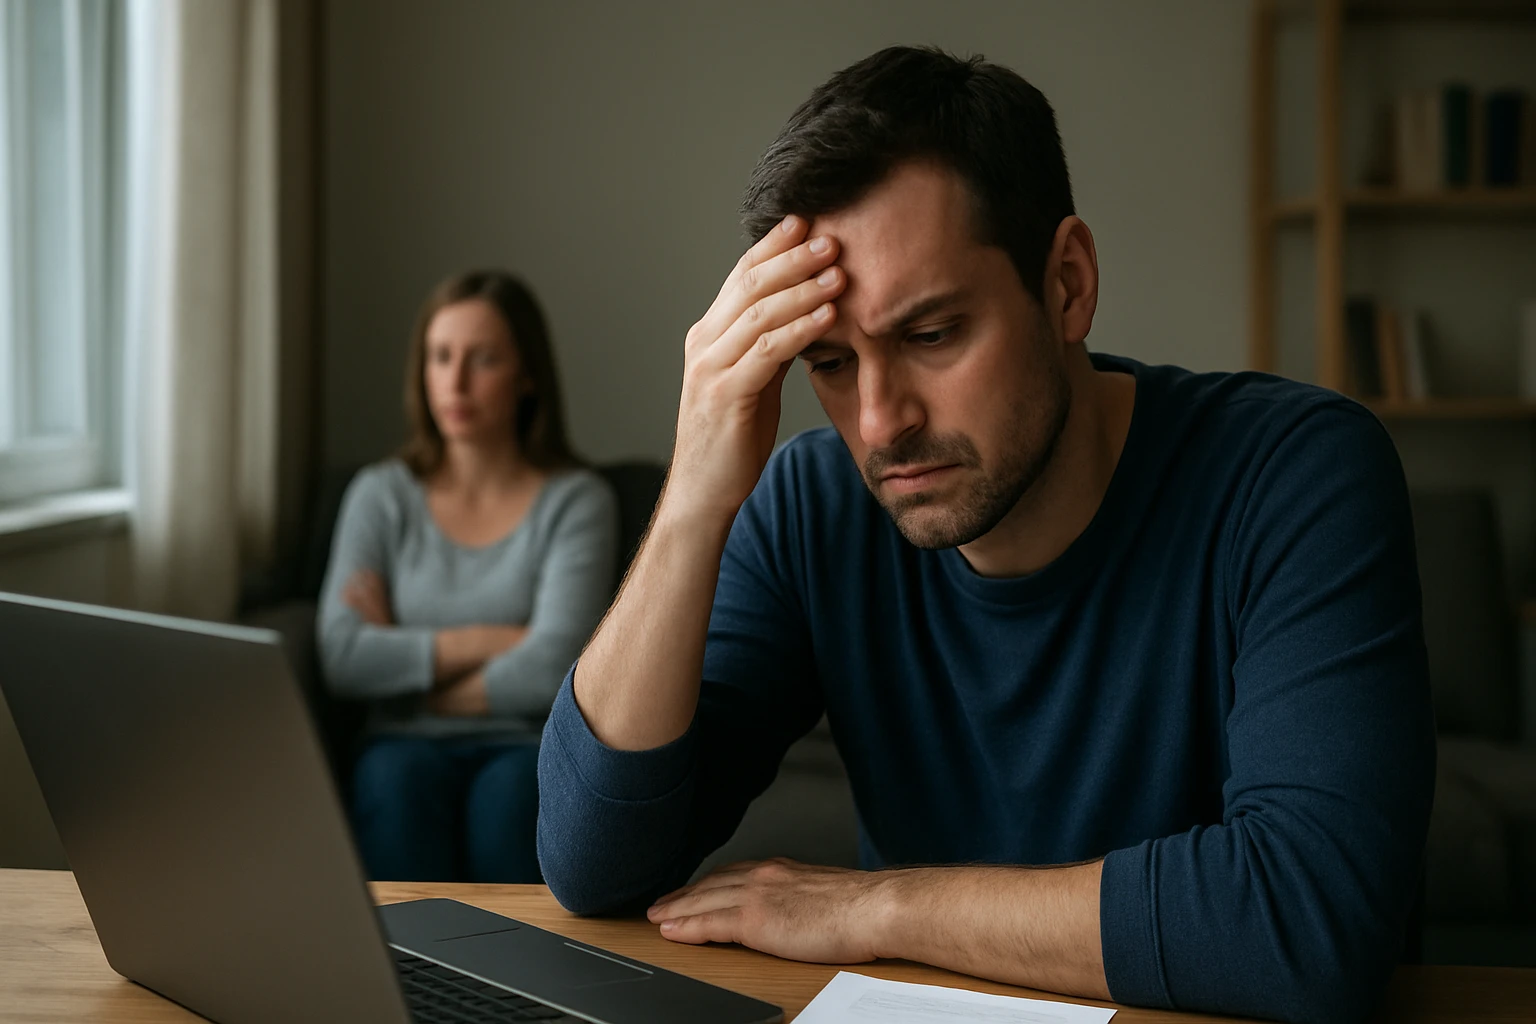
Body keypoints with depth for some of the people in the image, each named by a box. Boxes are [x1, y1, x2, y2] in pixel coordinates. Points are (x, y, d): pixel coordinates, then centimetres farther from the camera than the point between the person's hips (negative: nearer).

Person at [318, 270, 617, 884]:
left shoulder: (576, 501, 1)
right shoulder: (381, 495, 9)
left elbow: (550, 672, -12)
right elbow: (340, 659, -6)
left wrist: (409, 669, -2)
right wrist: (489, 641, -9)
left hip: (534, 749, -1)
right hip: (410, 747, 2)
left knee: (508, 794, -37)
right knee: (398, 781, -35)